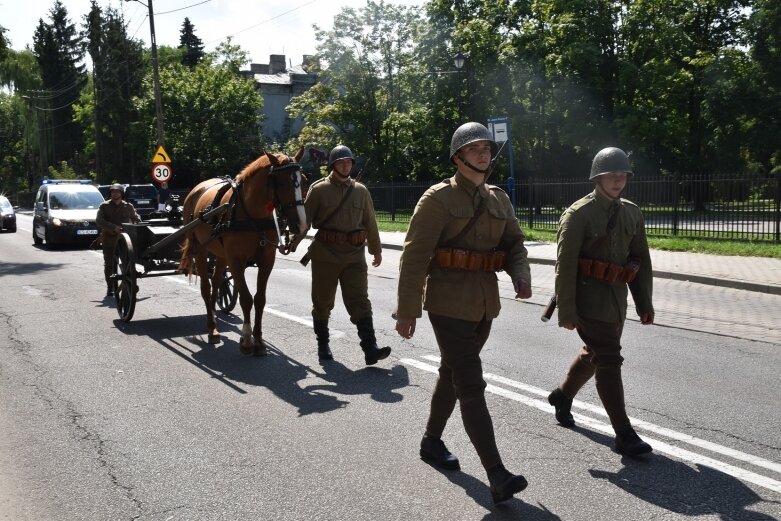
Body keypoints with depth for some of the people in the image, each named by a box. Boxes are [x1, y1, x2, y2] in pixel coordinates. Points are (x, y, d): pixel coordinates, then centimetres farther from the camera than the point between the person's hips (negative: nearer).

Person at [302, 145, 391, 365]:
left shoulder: (361, 191, 8)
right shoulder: (319, 189, -1)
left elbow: (370, 222, 14)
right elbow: (305, 218, -2)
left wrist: (376, 250, 18)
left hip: (355, 255, 2)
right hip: (325, 254, -2)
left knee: (360, 301, -6)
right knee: (322, 301, 9)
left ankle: (370, 349, -12)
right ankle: (323, 345, 24)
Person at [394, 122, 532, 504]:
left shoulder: (499, 199, 10)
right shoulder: (438, 198, -10)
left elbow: (514, 243, 13)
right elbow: (414, 256, -12)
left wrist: (521, 276, -10)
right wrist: (407, 311, -14)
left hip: (485, 303, 7)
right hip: (450, 304, -7)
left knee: (452, 373, 20)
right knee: (471, 386, -9)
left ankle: (431, 442, 39)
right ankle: (497, 477, -10)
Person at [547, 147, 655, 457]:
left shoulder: (632, 213, 9)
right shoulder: (578, 214, -11)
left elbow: (641, 260, 14)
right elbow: (565, 265, -13)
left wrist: (645, 303, 11)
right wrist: (566, 312, -15)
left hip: (617, 299, 7)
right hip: (590, 299, -7)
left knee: (594, 353, 20)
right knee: (609, 361, -8)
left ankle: (563, 395, 45)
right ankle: (624, 435, -2)